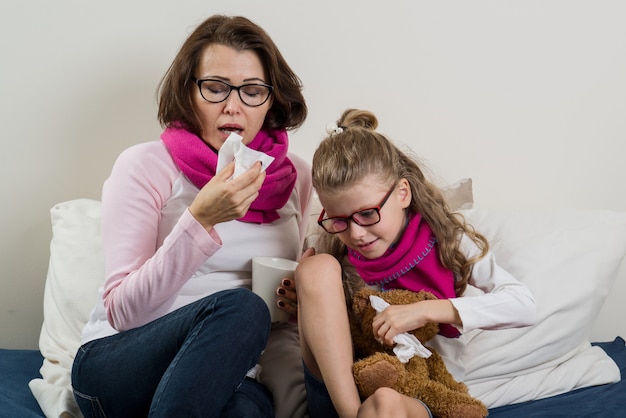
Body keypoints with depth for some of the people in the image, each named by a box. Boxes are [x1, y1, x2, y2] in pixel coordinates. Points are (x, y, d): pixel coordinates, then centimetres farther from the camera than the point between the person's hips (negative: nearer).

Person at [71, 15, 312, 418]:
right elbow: (122, 312, -13)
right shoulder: (145, 165, -5)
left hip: (230, 377, 2)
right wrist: (200, 220, -25)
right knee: (240, 307, -32)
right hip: (115, 366, -1)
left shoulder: (297, 177, 7)